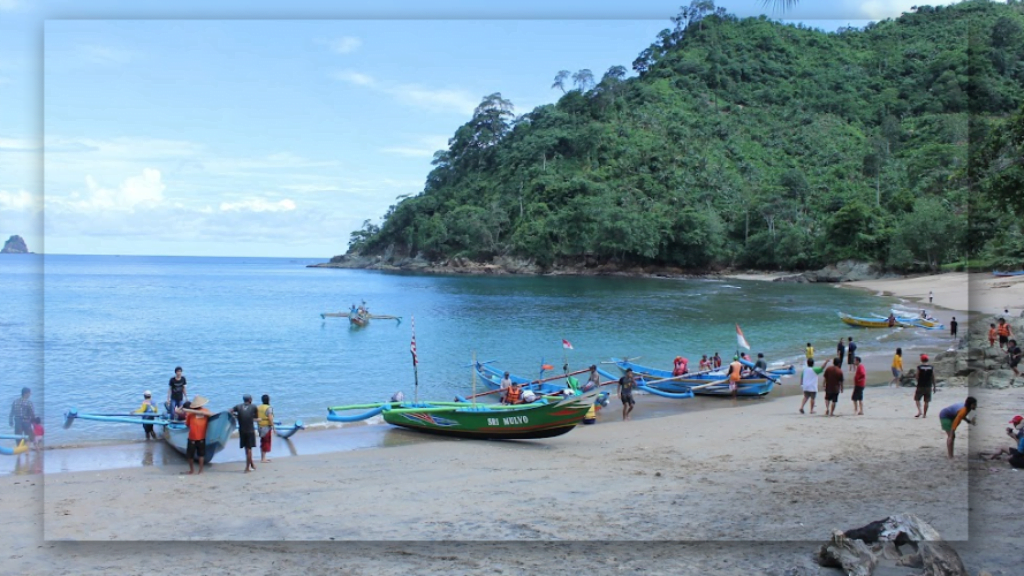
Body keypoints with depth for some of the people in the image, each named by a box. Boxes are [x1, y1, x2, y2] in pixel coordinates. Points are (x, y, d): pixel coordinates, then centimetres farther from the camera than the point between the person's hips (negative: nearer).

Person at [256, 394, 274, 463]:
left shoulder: (258, 407, 6)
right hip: (267, 427, -7)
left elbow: (256, 418, 6)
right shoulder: (268, 408, -15)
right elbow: (270, 419, -20)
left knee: (262, 442, 16)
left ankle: (263, 457, 24)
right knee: (266, 442, 0)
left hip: (260, 426, 7)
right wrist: (272, 427, -15)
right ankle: (263, 458, -1)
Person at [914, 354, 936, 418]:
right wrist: (934, 386, 10)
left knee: (917, 399, 12)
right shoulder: (931, 367, -1)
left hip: (920, 386, -2)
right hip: (928, 386, 2)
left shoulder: (919, 367, -8)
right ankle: (924, 414, 11)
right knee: (926, 401, 8)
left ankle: (920, 411, -7)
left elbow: (917, 377, -6)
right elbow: (933, 378, 2)